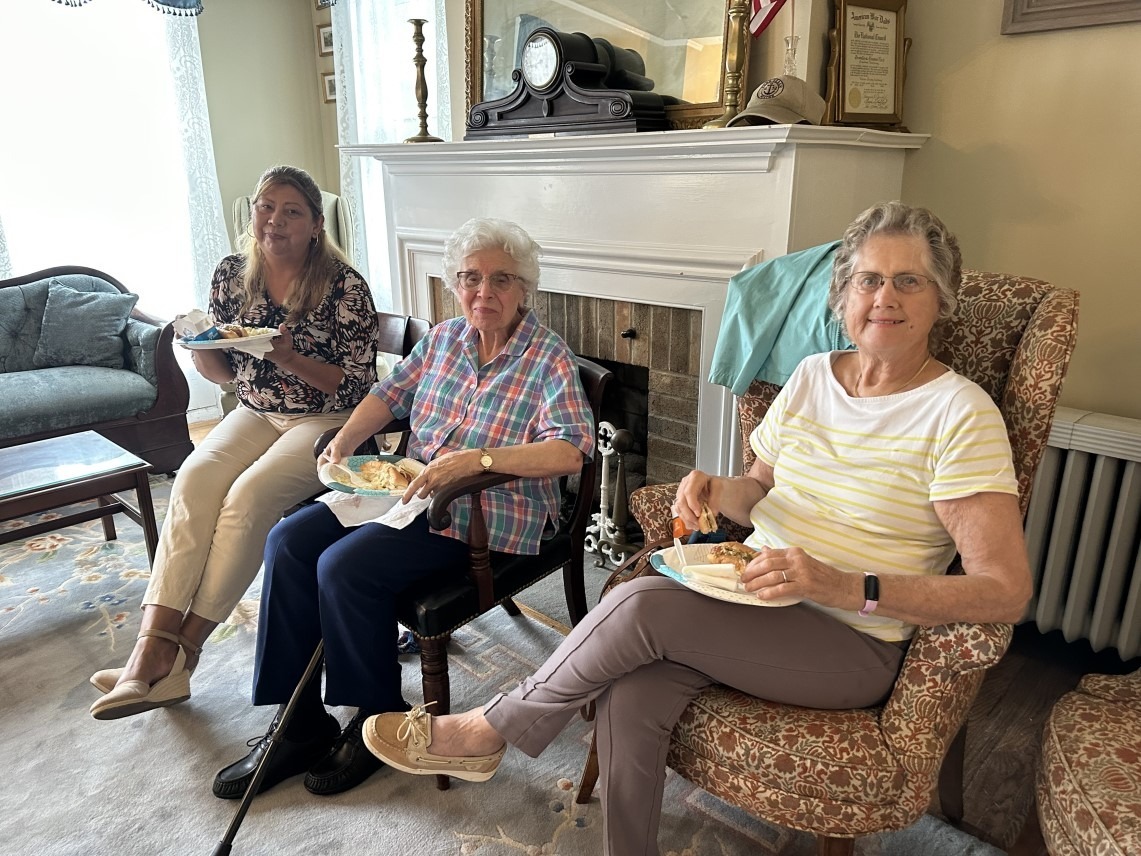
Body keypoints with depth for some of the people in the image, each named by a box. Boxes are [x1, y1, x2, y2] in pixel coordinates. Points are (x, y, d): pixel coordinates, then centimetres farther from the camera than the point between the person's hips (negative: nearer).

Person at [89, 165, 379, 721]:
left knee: (249, 494, -28)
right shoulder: (232, 275, 6)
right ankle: (154, 645, -24)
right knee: (194, 480, -24)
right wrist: (200, 349, -10)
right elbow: (220, 371, 13)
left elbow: (357, 386, -11)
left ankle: (184, 646, -14)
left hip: (327, 421, -4)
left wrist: (290, 358, -24)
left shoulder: (344, 286, -10)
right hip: (255, 413, 5)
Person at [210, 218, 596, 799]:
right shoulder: (443, 338, 9)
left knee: (345, 566, -23)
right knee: (289, 542, -7)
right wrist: (344, 439, -1)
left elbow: (571, 451, -24)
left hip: (487, 515, -7)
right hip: (409, 488, 8)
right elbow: (389, 394, 17)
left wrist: (477, 459, -33)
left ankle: (379, 721, 1)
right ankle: (299, 725, 2)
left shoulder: (548, 357, -11)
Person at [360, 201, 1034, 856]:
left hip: (854, 646, -4)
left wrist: (850, 587, -27)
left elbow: (1007, 591, -17)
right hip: (756, 601, 5)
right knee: (632, 695, -26)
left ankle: (488, 733, -2)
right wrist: (718, 488, -8)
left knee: (641, 604, -26)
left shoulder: (960, 413, -12)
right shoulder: (812, 375, 7)